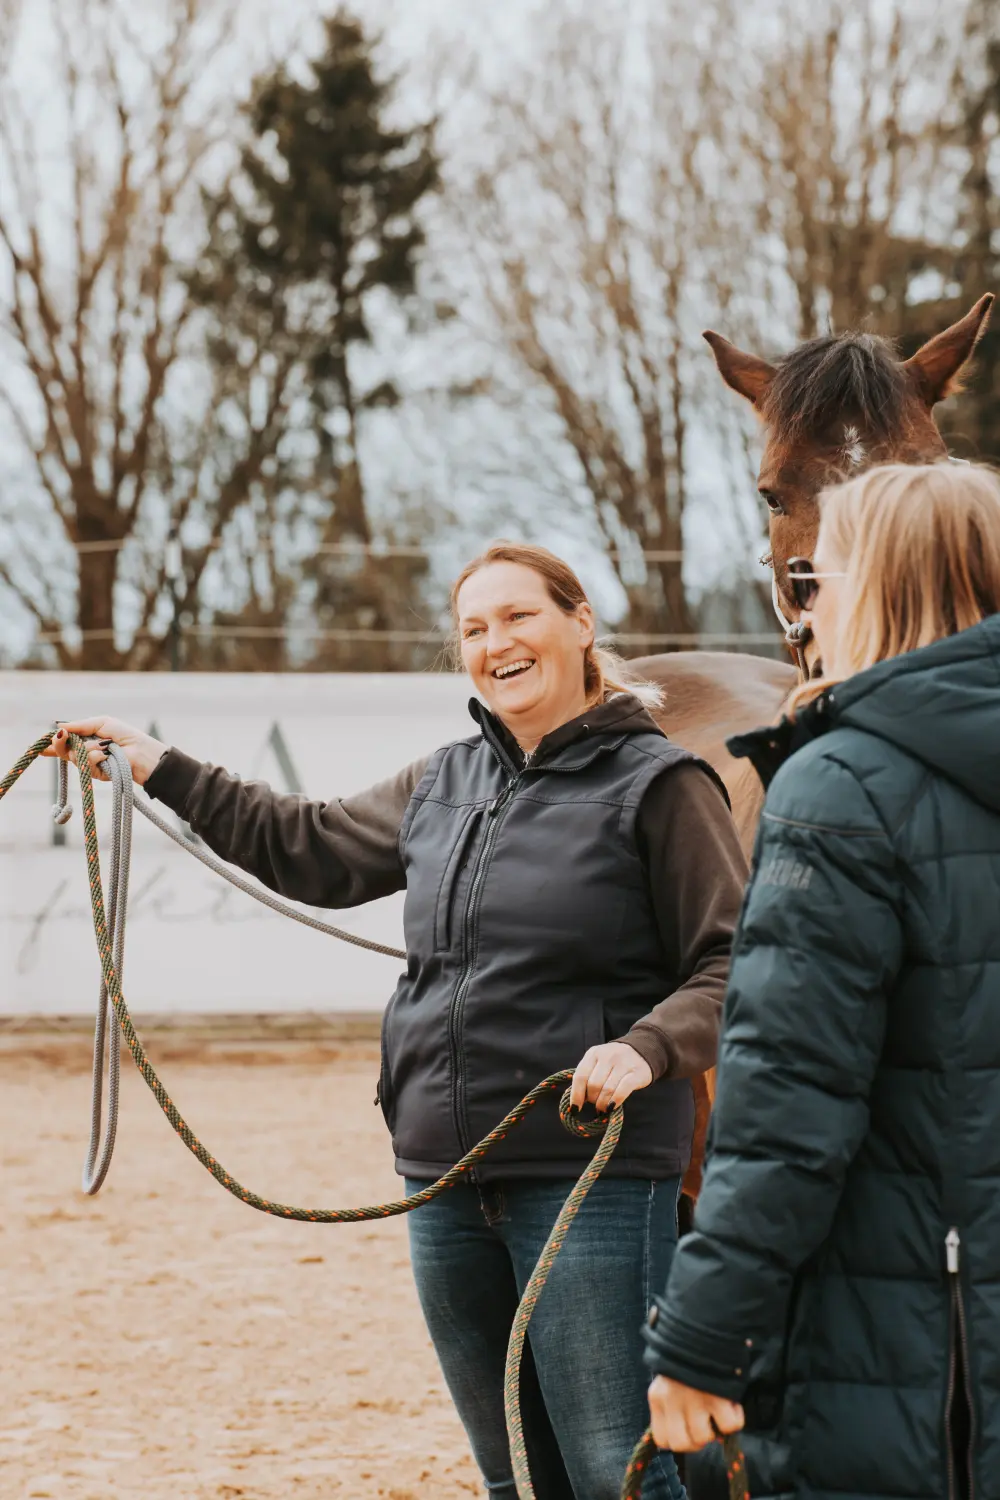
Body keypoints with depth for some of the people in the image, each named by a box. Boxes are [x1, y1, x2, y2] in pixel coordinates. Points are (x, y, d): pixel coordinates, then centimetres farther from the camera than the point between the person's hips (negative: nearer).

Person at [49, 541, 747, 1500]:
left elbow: (734, 969, -11)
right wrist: (156, 767, 28)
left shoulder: (657, 784, -7)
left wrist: (646, 1046, -28)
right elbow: (308, 849, 28)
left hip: (591, 1174, -7)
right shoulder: (444, 787, 13)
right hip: (447, 1182, 7)